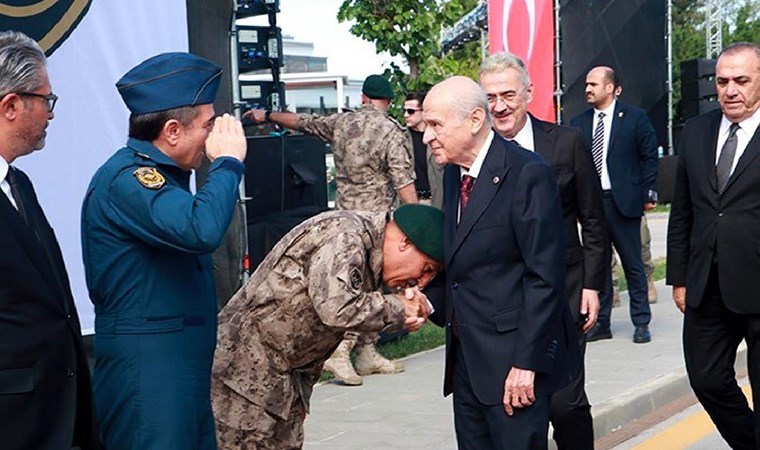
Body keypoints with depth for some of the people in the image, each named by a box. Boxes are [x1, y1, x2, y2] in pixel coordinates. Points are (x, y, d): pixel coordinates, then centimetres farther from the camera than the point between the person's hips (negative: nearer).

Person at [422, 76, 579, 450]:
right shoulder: (453, 173, 10)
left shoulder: (527, 173, -15)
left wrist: (527, 362, -19)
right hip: (465, 355, 8)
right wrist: (431, 300, 0)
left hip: (513, 358, -8)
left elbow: (545, 277, -18)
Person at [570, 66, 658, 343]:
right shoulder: (579, 124, 7)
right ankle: (600, 323, 16)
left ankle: (641, 323, 12)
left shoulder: (634, 118, -1)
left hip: (623, 202, -3)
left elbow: (649, 156, 1)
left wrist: (648, 194, -5)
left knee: (633, 265, 4)